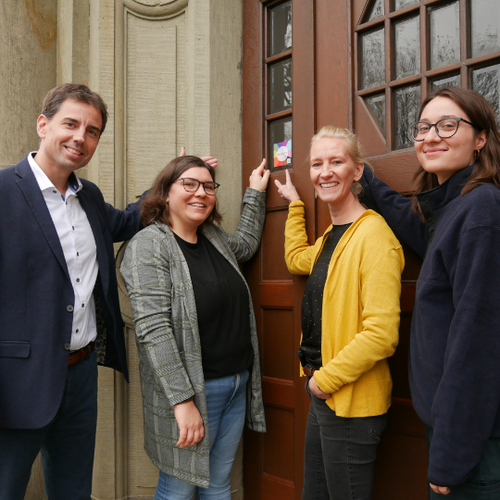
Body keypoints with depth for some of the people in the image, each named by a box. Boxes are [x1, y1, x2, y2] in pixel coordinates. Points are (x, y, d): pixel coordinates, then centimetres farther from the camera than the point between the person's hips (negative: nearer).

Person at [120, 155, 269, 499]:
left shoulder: (214, 236, 9)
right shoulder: (148, 245, -13)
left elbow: (247, 244, 33)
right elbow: (153, 329, -21)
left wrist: (256, 193, 27)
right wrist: (183, 400, -24)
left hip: (238, 385, 7)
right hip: (190, 390, -7)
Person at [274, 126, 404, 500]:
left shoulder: (373, 235, -19)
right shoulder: (330, 236, 9)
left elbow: (382, 333, -25)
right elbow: (297, 259, 32)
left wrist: (326, 379, -16)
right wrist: (295, 202, 29)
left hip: (352, 402, -9)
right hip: (322, 395, 9)